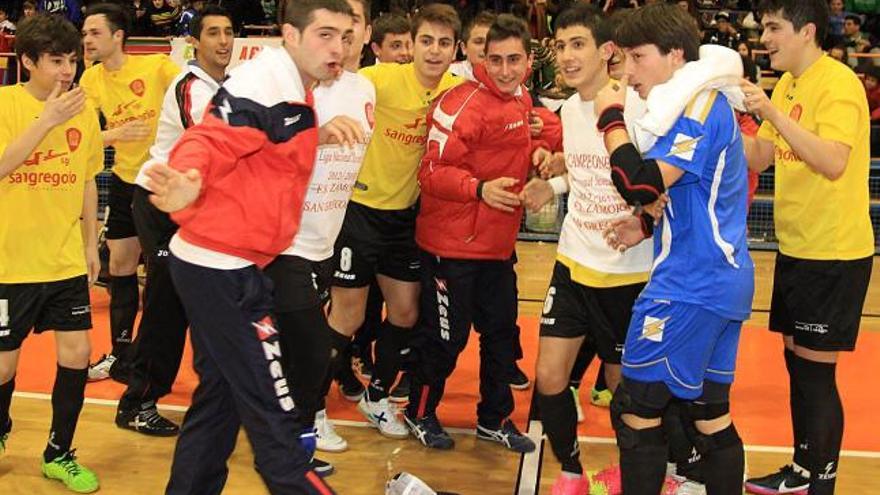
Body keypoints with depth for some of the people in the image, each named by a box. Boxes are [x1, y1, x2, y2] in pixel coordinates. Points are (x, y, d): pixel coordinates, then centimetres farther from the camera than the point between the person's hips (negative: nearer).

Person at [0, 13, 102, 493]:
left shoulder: (83, 110, 3)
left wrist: (91, 244, 13)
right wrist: (49, 119, -27)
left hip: (67, 260, 4)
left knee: (76, 355, 2)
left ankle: (58, 455, 20)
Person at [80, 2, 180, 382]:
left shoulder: (156, 66, -15)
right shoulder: (92, 79, 0)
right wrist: (116, 133, -23)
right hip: (125, 180, 5)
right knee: (120, 267, 11)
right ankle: (120, 355, 25)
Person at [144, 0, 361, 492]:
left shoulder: (296, 90, 12)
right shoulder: (264, 82, -17)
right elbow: (208, 142, -27)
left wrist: (315, 135, 11)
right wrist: (188, 184, -44)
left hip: (219, 267, 10)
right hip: (223, 268, -10)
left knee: (221, 394, 18)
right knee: (271, 406, -3)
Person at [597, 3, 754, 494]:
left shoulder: (698, 107, -14)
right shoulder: (710, 104, 16)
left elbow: (639, 183, -24)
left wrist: (612, 117, -11)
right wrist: (650, 224, 9)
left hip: (689, 288, -10)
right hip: (727, 284, 10)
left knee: (637, 412, -1)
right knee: (712, 414, 14)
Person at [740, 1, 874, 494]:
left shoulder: (838, 83, -17)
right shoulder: (786, 84, 10)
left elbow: (833, 163, -29)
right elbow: (759, 157, 11)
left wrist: (772, 112, -32)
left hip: (835, 254, -8)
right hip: (796, 249, 9)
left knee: (817, 371, -2)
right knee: (796, 362, 16)